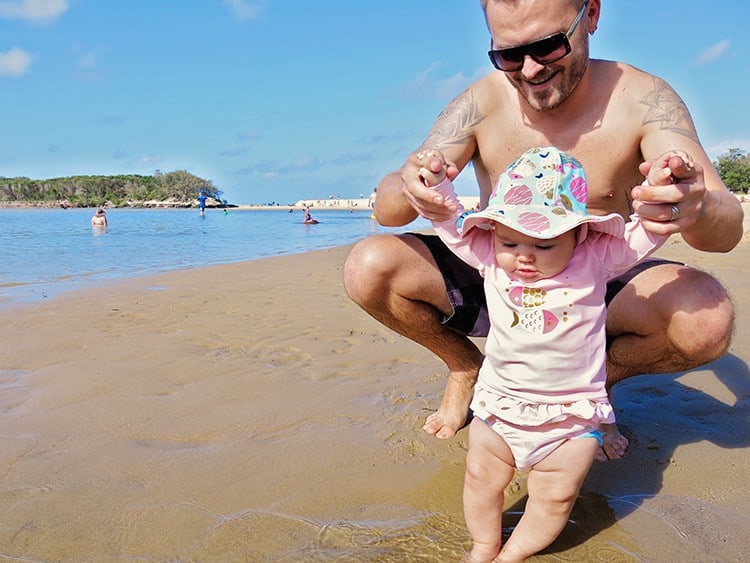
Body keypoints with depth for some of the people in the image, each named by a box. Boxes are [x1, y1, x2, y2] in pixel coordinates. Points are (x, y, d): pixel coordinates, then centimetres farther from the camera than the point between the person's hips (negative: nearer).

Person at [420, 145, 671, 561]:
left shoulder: (595, 260, -11)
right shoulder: (491, 258, -7)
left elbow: (642, 236, -13)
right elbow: (453, 226, -1)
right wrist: (437, 183, -16)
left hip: (571, 414, -2)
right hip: (498, 404, 2)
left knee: (554, 497, 11)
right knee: (481, 480, 17)